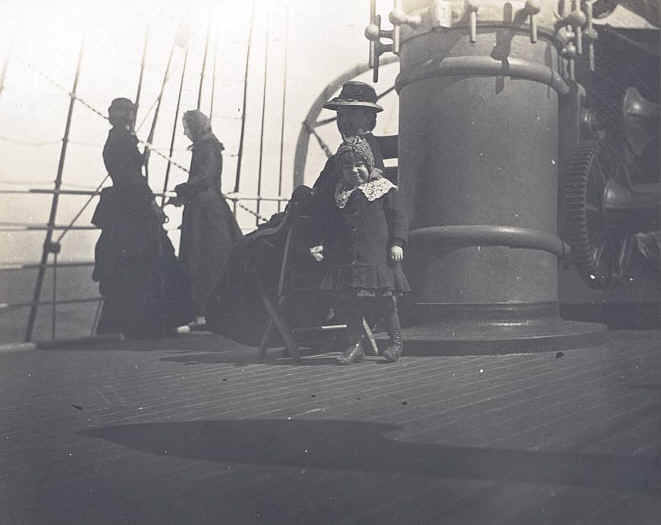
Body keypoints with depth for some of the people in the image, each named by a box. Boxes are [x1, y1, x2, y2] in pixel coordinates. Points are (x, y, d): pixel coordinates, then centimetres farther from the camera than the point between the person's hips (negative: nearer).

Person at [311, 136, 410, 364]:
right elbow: (330, 224, 19)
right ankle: (355, 345, 18)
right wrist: (322, 245, 8)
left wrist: (397, 243, -11)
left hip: (377, 255, -4)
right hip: (346, 257, 4)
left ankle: (396, 341, 19)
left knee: (385, 299, 0)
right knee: (349, 302, 5)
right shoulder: (339, 193, 14)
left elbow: (398, 217, 0)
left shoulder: (384, 189, 2)